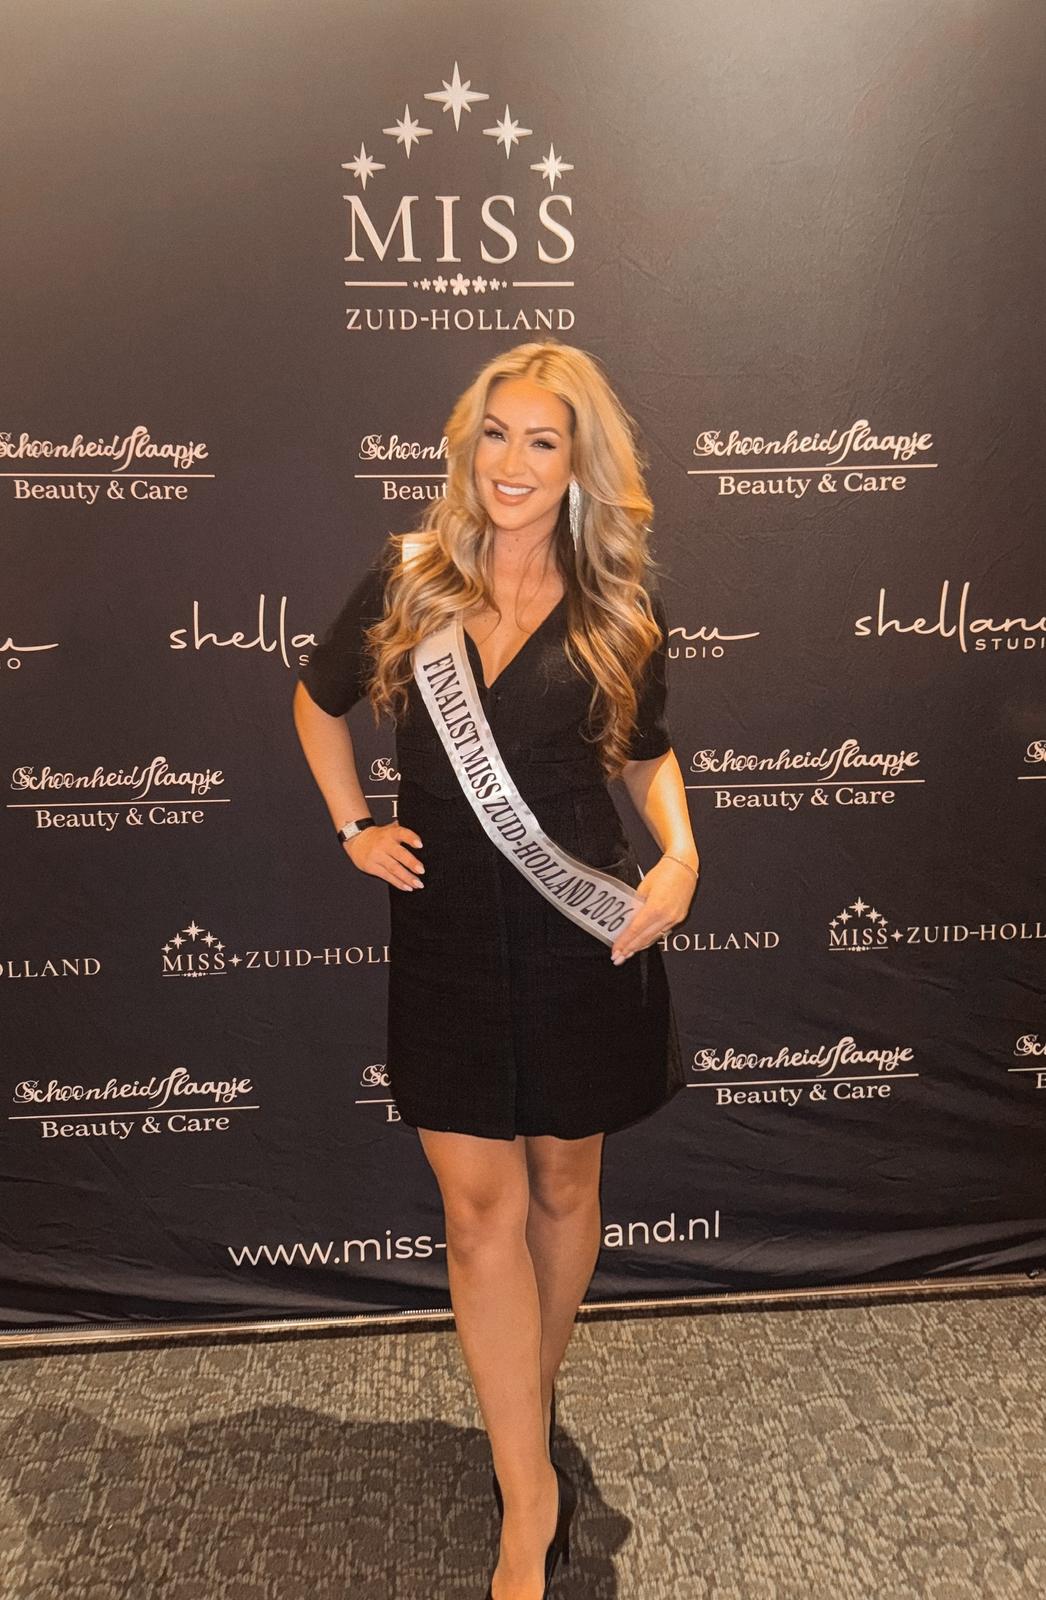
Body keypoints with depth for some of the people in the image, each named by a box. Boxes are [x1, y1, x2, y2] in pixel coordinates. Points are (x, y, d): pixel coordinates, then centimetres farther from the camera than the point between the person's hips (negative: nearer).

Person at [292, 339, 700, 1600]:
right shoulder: (405, 582, 1)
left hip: (582, 928, 1)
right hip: (447, 930, 0)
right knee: (480, 1209, 1)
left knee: (563, 1188, 15)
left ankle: (526, 1411, 41)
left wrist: (680, 852, -6)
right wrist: (353, 830, 6)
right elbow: (319, 702, 16)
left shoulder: (618, 608, 0)